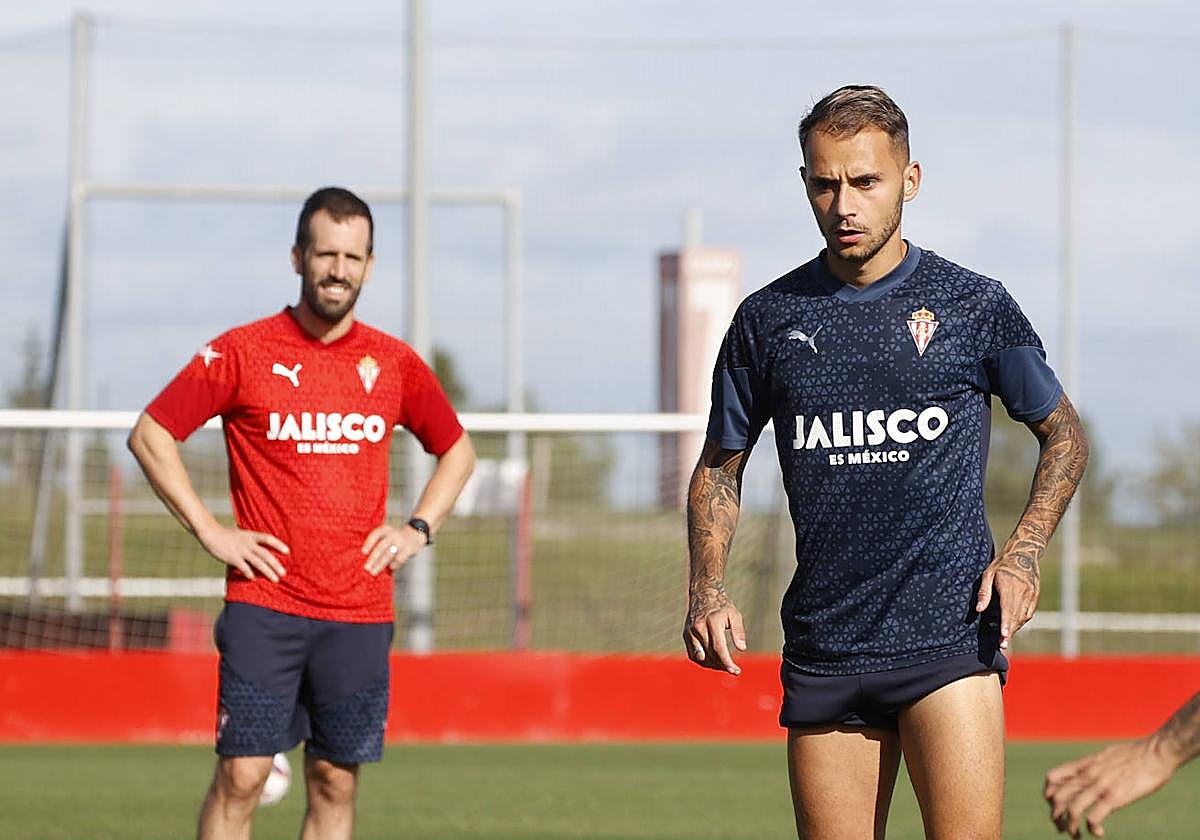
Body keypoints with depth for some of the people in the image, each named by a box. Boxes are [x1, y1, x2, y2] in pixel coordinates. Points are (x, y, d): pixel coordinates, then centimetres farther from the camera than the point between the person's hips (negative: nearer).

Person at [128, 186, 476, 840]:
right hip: (264, 606, -3)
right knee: (241, 775, -9)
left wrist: (419, 529, 8)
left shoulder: (394, 363, 8)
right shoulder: (243, 353, -1)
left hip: (360, 612, 3)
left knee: (335, 784, 4)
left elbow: (457, 449, 24)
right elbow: (149, 435, 2)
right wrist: (208, 531, -4)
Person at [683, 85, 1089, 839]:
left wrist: (1024, 552, -3)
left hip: (949, 635, -3)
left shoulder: (973, 305, 2)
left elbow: (1063, 433, 13)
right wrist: (709, 586, 2)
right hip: (823, 648, 3)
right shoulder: (769, 319, 8)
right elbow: (720, 465, 19)